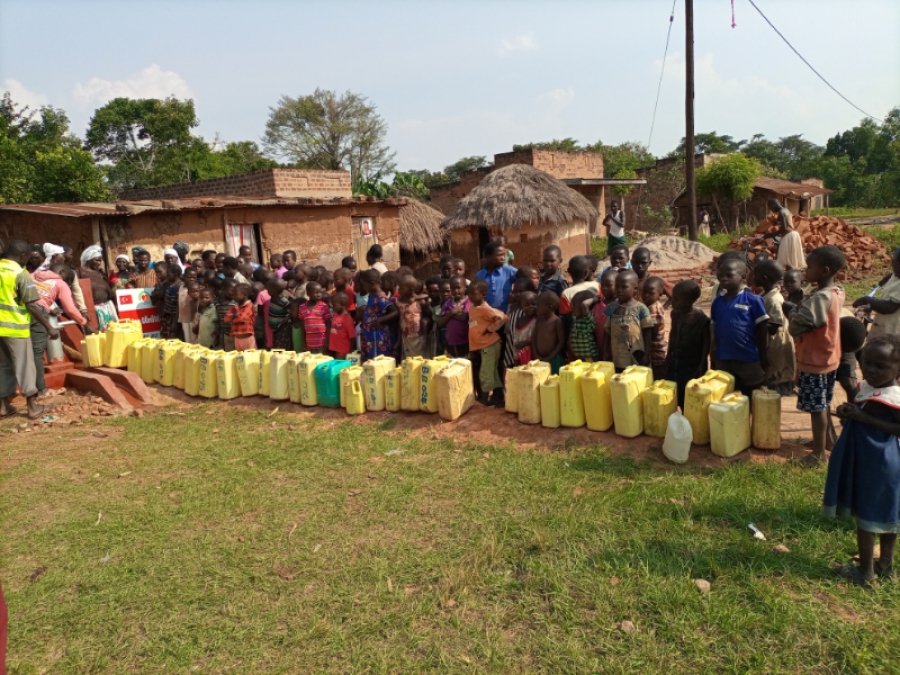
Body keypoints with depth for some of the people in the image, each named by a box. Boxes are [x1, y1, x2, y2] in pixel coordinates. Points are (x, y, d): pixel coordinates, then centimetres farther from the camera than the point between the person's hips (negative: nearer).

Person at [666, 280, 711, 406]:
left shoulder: (701, 319, -19)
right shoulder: (675, 313, -2)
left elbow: (706, 342, -12)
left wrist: (702, 364, -12)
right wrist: (669, 354, 14)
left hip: (693, 363, -6)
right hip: (675, 361, 6)